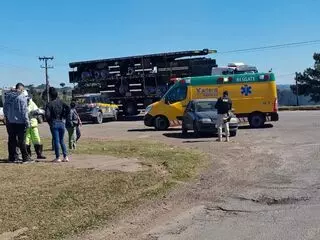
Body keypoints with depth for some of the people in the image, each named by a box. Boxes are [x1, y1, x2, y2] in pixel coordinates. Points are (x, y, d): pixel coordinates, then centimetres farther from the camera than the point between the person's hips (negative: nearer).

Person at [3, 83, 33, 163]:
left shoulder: (8, 96, 8)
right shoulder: (21, 97, -13)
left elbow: (5, 109, 14)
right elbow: (24, 111, -14)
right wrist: (27, 121, -9)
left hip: (10, 122, 6)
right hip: (20, 122, -6)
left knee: (11, 140, 11)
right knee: (21, 140, -2)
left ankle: (12, 158, 15)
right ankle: (25, 158, 2)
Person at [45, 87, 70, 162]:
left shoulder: (49, 104, -7)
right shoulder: (61, 102, 5)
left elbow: (47, 114, -17)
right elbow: (68, 109, -6)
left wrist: (49, 122, -2)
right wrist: (64, 118, 2)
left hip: (54, 124, -4)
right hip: (61, 123, 4)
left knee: (56, 141, 0)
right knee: (62, 140, 13)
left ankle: (58, 158, 3)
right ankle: (65, 157, 8)